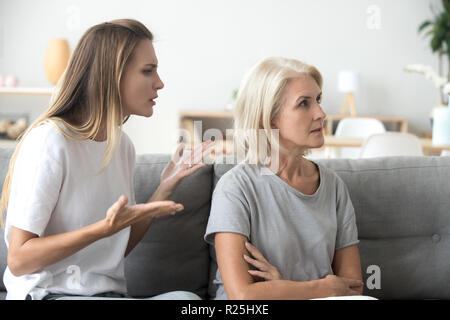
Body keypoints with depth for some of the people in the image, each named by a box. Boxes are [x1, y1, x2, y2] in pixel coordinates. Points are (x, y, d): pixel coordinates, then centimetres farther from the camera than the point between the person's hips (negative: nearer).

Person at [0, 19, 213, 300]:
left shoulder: (123, 145, 11)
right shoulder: (50, 140, -12)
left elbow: (122, 247, 12)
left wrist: (166, 187, 2)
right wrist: (106, 227, -24)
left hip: (110, 291, 7)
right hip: (49, 292, -7)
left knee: (186, 298, -24)